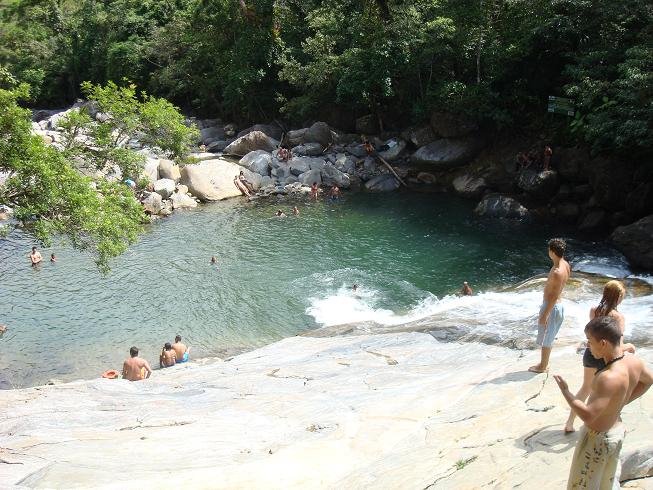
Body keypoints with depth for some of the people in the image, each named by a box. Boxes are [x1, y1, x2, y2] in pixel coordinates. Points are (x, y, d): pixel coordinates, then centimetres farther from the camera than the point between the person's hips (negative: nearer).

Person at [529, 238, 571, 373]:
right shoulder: (565, 265, 0)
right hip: (556, 305, 9)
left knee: (545, 339, 7)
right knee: (549, 338, 22)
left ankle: (542, 366, 22)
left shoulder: (557, 272, -29)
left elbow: (554, 296, -26)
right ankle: (544, 363, 35)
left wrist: (544, 315, -20)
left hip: (551, 307, -9)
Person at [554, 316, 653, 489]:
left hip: (597, 439, -8)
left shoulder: (609, 378, -36)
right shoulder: (633, 360, -10)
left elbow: (588, 415, -36)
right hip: (617, 430, 8)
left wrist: (564, 391, -24)